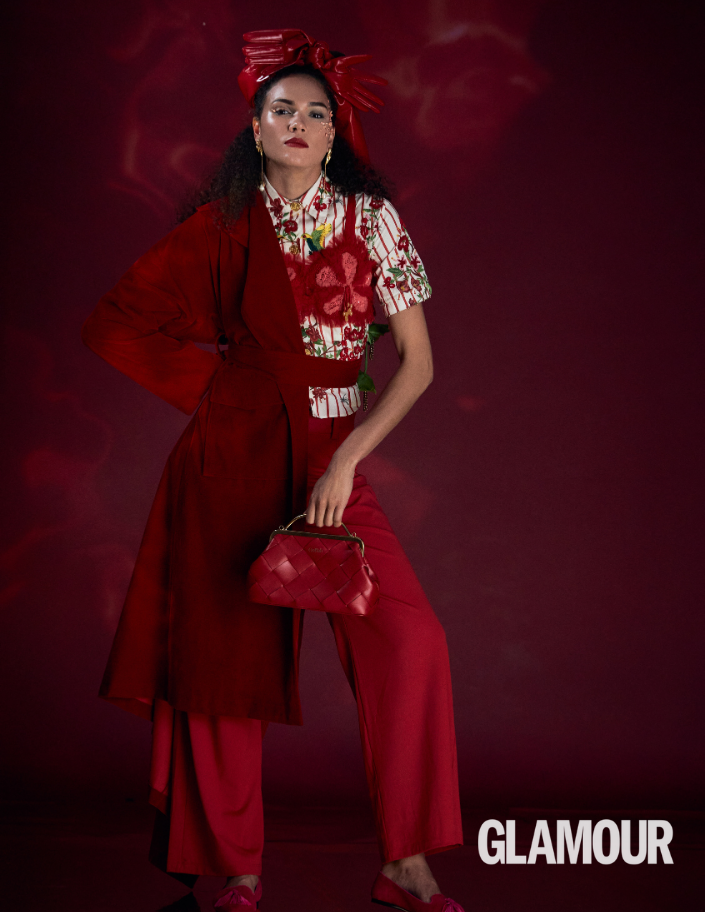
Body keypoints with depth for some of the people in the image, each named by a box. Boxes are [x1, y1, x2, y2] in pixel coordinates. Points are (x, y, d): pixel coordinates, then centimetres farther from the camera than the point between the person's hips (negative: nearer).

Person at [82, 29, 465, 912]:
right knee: (227, 655, 0)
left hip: (330, 459, 0)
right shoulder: (222, 226, 4)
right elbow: (115, 323, 9)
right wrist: (209, 381, 1)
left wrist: (344, 462, -12)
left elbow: (417, 362, -3)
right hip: (231, 458, 0)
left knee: (409, 639, -15)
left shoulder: (370, 217, 2)